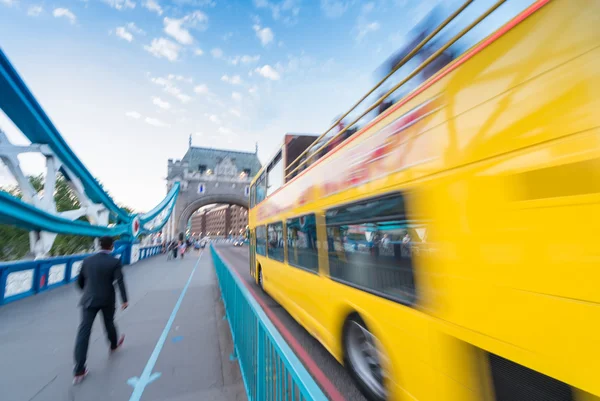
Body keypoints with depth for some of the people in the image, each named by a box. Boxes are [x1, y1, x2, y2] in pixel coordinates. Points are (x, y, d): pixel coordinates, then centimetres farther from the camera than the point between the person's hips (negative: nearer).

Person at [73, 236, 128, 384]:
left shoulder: (87, 260, 0)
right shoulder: (115, 262, -12)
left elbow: (80, 281, 11)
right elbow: (120, 281, -17)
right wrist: (124, 299, -9)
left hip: (89, 300, 2)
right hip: (107, 300, -2)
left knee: (84, 331, 2)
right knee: (109, 323, 22)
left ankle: (79, 371, 2)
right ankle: (114, 344, 48)